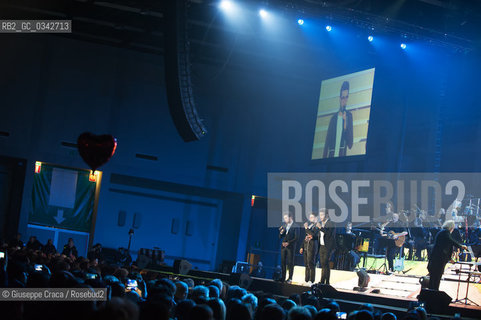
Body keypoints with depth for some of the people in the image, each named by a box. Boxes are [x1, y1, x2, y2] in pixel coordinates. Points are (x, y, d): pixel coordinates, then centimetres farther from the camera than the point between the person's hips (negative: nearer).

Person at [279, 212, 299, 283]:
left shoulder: (295, 226, -6)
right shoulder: (284, 226, 13)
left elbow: (296, 238, -10)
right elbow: (280, 237, 14)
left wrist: (288, 243, -14)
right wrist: (281, 232, -7)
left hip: (291, 247, -6)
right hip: (283, 246, 6)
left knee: (290, 262, -3)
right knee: (283, 262, 5)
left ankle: (290, 278, 2)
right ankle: (283, 277, 10)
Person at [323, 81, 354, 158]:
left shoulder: (349, 115, 5)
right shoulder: (334, 117, 10)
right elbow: (327, 140, 8)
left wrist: (345, 124, -16)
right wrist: (324, 157, -1)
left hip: (341, 154, -2)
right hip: (330, 154, 2)